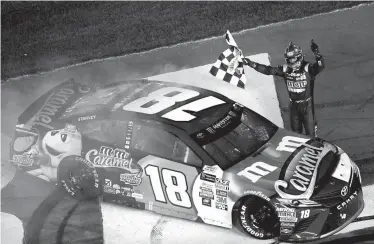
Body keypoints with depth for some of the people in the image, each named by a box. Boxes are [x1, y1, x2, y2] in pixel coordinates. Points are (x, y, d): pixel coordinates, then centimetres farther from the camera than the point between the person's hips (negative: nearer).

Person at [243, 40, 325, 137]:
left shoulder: (308, 68, -18)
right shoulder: (285, 69, -7)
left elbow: (320, 66, -36)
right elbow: (268, 70, -9)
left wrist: (317, 54, -57)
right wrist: (251, 63, -18)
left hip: (307, 104, -4)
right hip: (293, 104, 4)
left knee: (310, 131, 8)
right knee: (295, 131, 21)